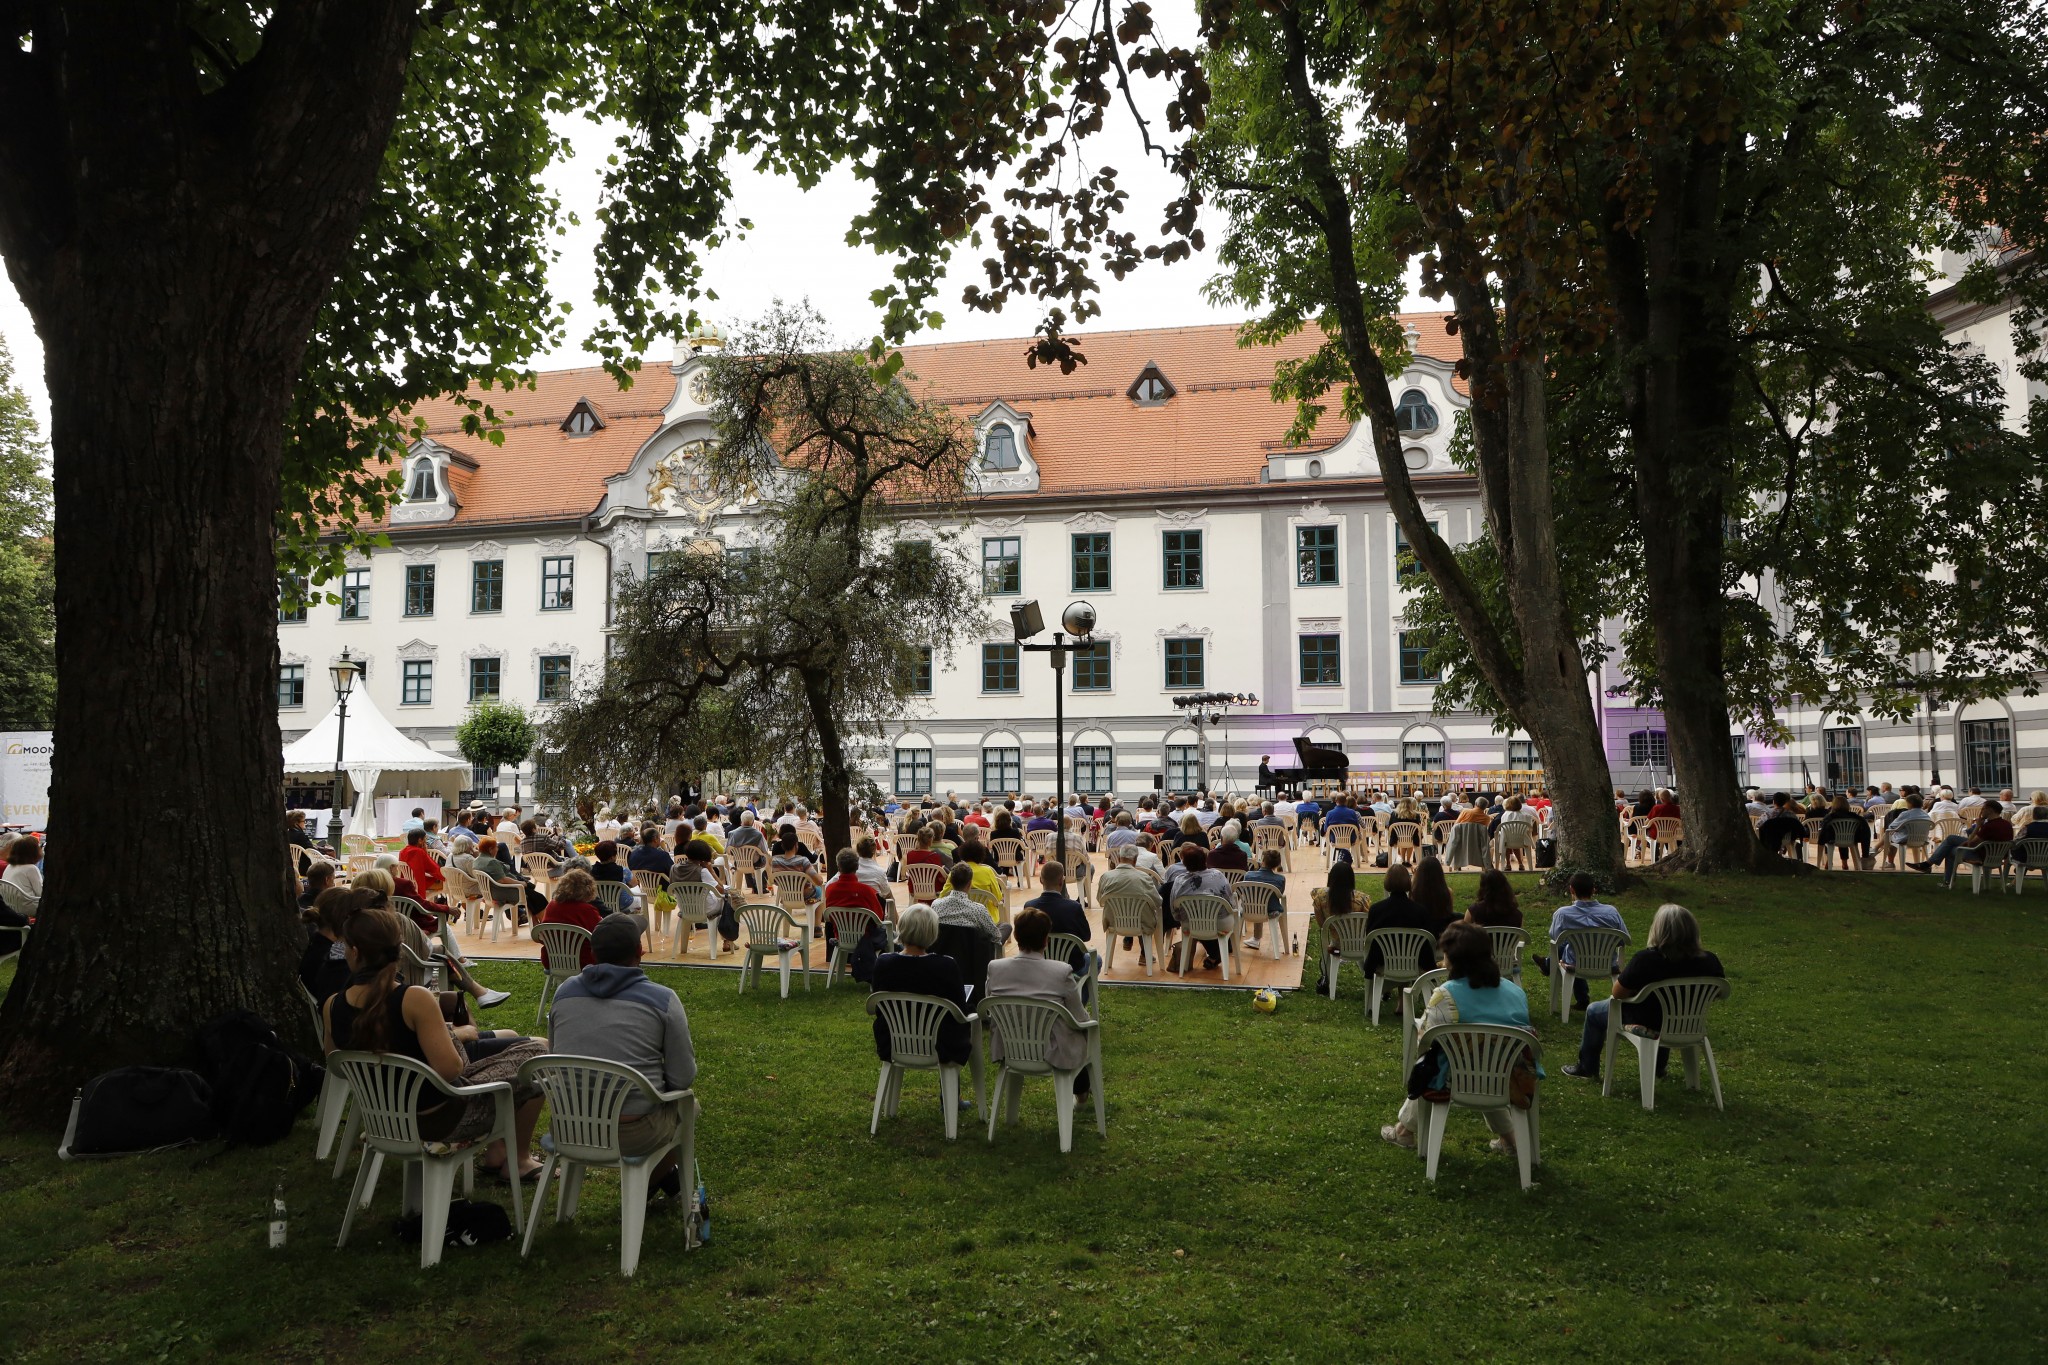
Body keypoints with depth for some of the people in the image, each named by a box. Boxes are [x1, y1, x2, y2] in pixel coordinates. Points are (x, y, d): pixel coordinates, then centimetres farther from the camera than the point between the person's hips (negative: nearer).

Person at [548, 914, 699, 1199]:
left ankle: (665, 1177, 43)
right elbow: (683, 1078, -7)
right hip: (632, 1136, -4)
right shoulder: (663, 1000, -10)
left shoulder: (565, 991, 2)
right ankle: (646, 1184, 38)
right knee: (686, 1103, 27)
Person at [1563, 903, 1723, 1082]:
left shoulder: (1646, 959, -30)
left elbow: (1618, 993, -18)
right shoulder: (1709, 961, -20)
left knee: (1594, 1010, 23)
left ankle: (1587, 1068, 38)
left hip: (1649, 1024, -4)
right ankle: (1658, 1067, 54)